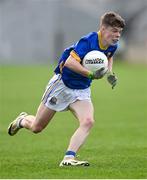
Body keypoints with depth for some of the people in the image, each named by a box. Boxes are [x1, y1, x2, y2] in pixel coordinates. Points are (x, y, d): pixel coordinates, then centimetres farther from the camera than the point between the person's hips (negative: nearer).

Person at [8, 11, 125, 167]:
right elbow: (70, 62, -39)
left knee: (88, 122, -25)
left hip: (82, 91, 5)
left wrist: (110, 73, 5)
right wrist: (90, 74, -44)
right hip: (62, 85, -5)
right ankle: (23, 120, 45)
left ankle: (69, 158, -27)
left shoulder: (112, 46, -4)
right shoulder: (88, 41, -29)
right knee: (36, 127, 9)